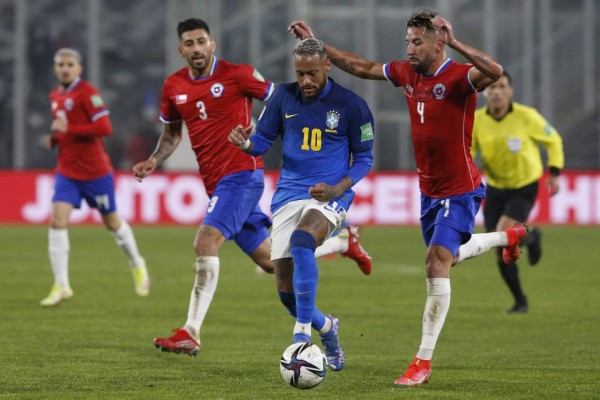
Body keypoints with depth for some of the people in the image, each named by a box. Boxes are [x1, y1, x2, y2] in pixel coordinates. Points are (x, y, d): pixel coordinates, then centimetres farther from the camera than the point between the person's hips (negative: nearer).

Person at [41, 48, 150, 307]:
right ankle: (61, 286, -11)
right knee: (57, 220, -13)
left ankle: (137, 266, 38)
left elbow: (105, 128, -22)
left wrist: (68, 129, -26)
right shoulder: (55, 96, 8)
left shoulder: (87, 93, -14)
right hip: (67, 171, 5)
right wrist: (54, 139, 2)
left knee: (112, 221, 11)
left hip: (95, 171, -5)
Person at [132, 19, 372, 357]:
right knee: (271, 260, 14)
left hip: (242, 174, -7)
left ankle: (190, 335, -22)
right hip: (216, 184, 7)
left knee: (206, 243, -23)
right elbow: (172, 133, 22)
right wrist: (154, 161, 6)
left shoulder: (237, 75, -7)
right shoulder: (174, 87, 9)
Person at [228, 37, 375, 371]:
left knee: (301, 240, -36)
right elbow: (263, 140, 10)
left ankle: (302, 335, -34)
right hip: (289, 194, 4)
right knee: (286, 289, 0)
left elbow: (364, 159, 2)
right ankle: (326, 328, 33)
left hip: (330, 196, -4)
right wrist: (246, 143, -15)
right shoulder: (284, 97, 4)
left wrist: (337, 189, -14)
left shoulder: (351, 105, -4)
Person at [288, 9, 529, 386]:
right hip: (429, 189, 8)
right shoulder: (407, 74, 2)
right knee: (447, 257, 26)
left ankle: (424, 362, -13)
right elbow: (361, 67, 15)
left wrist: (455, 43, -44)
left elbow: (495, 71, -42)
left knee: (437, 262, -18)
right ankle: (509, 236, 54)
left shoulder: (459, 77, -20)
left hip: (460, 189, -8)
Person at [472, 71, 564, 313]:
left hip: (524, 187, -3)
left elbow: (553, 141, -3)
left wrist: (554, 174, -12)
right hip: (495, 188, 3)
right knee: (501, 251, 1)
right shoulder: (476, 121, -10)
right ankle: (520, 301, 21)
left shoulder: (526, 116, -17)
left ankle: (531, 239, 12)